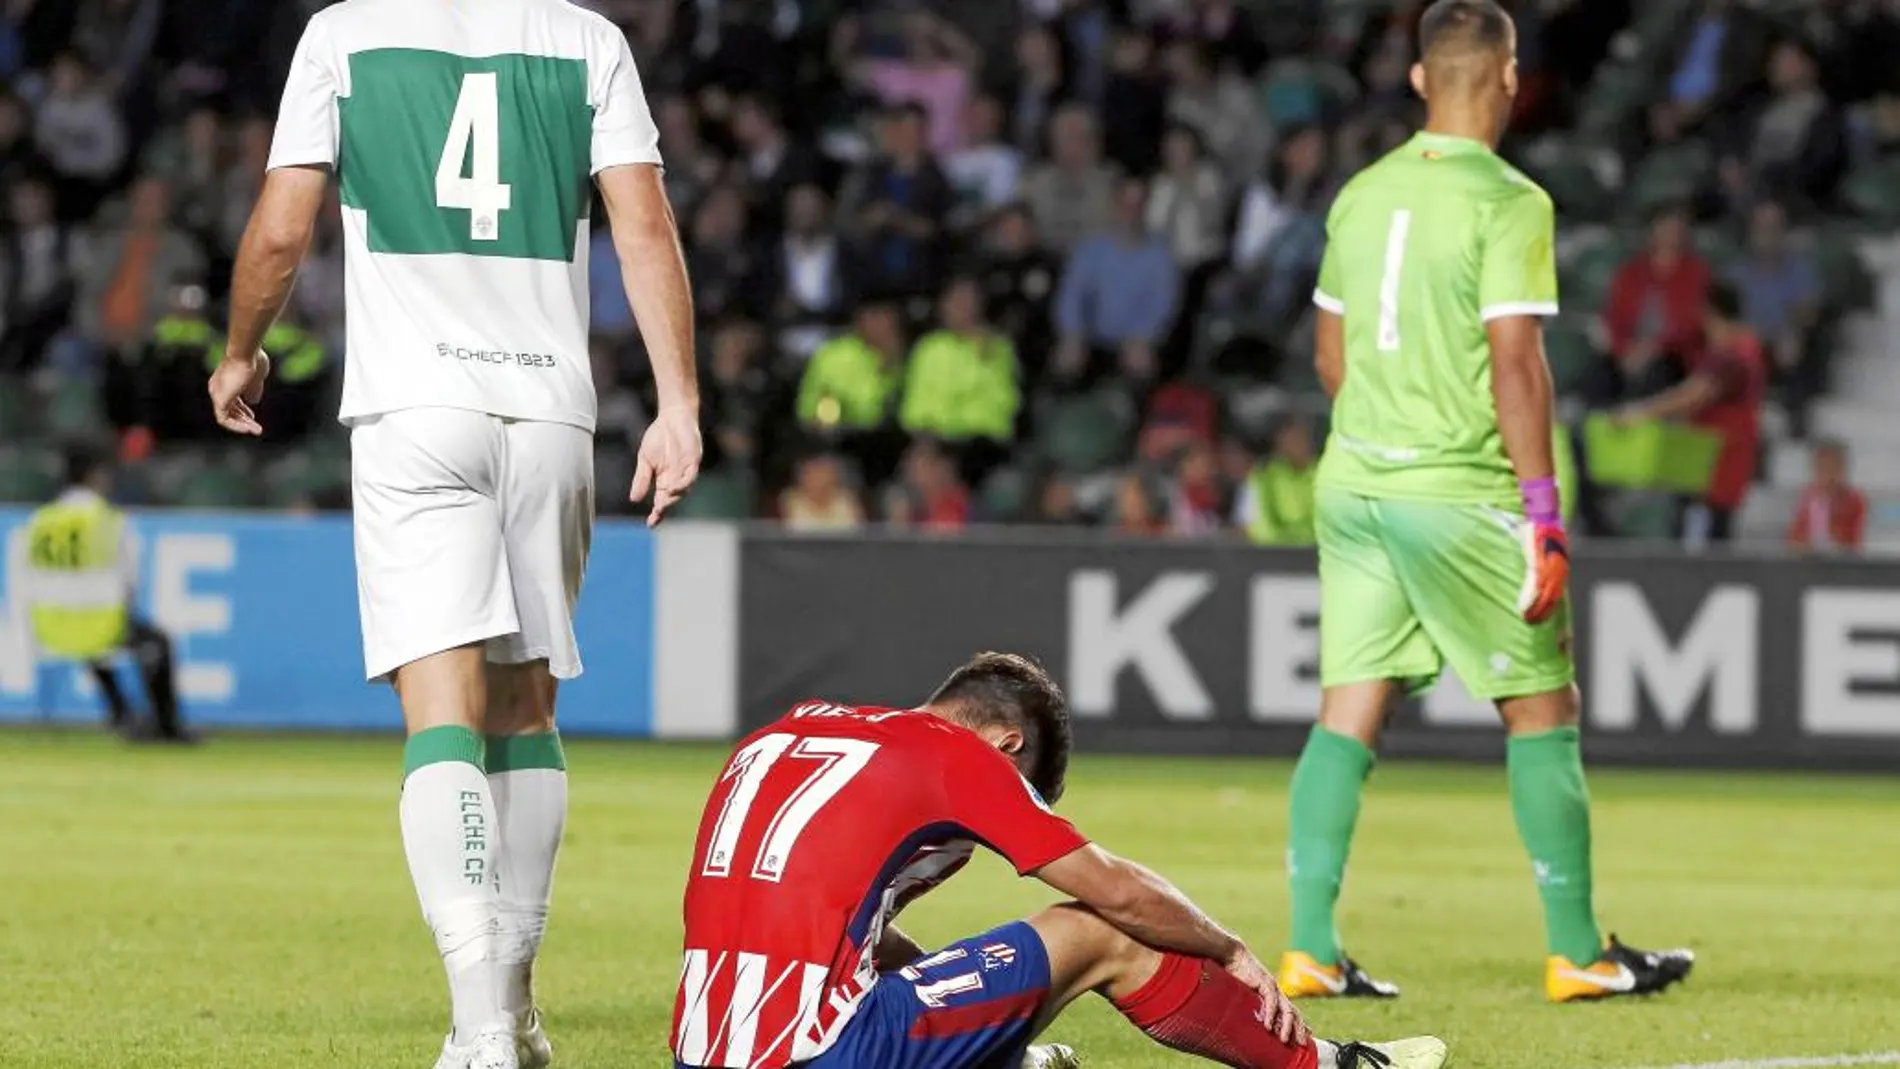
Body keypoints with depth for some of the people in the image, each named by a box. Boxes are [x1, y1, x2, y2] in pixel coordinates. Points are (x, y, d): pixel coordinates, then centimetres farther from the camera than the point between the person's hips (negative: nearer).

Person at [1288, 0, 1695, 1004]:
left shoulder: (1362, 194, 9)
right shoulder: (1507, 203, -11)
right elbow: (1515, 365, -17)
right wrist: (1544, 515, -15)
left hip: (1354, 480, 6)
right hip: (1465, 495, -6)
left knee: (1348, 713, 5)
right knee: (1542, 712, 5)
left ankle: (1309, 949, 0)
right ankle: (1577, 953, 10)